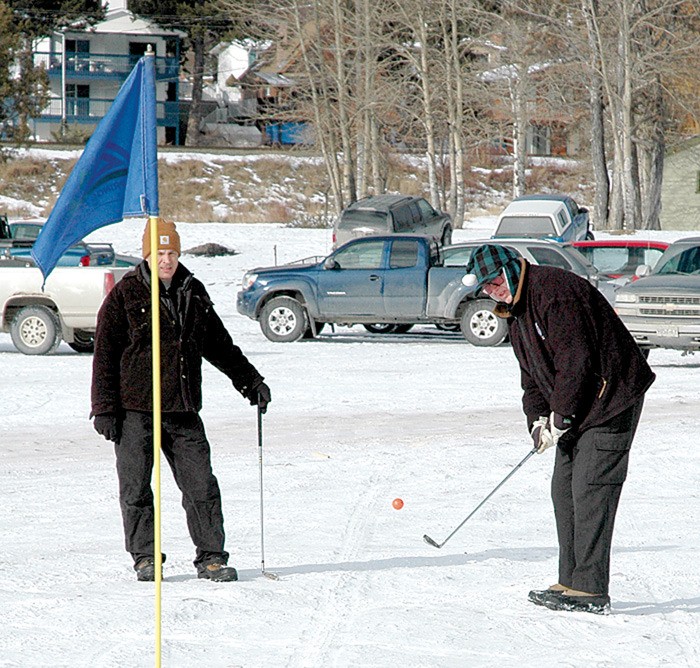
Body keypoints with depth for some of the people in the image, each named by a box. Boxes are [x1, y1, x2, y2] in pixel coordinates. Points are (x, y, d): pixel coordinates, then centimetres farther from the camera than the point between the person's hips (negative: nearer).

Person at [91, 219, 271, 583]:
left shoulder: (193, 293, 12)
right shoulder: (125, 294, -2)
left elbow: (219, 345, 23)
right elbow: (105, 354, -3)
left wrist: (250, 381, 20)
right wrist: (104, 408, -8)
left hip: (183, 409, 3)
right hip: (135, 409, -3)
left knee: (202, 485, -1)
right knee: (136, 488, 2)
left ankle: (211, 558, 5)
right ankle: (145, 558, 14)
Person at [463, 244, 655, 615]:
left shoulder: (554, 290, -20)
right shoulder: (515, 310, 13)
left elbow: (575, 361, -23)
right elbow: (532, 372, 16)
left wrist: (560, 417, -19)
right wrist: (537, 419, 1)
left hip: (611, 400, -10)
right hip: (575, 410, 10)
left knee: (589, 490, -13)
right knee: (564, 489, 9)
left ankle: (589, 591, -13)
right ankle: (571, 581, 15)